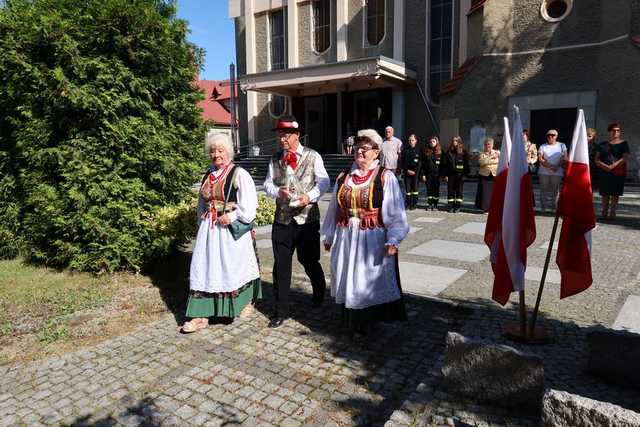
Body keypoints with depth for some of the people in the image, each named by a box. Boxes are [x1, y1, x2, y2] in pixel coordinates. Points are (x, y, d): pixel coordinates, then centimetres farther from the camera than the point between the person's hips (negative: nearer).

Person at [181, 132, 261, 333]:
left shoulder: (239, 174, -10)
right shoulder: (208, 175, 11)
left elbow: (248, 205, -15)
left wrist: (231, 216, -19)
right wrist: (202, 224, 12)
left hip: (232, 229, -6)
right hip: (209, 230, 6)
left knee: (237, 267, 8)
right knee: (204, 269, 3)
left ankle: (247, 302, 33)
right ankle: (201, 316, 9)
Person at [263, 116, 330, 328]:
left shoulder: (312, 156, -1)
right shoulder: (275, 159, 10)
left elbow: (323, 181, -3)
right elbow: (268, 184, 9)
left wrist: (310, 196, -20)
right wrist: (278, 191, -12)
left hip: (307, 218, -3)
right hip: (282, 220, 3)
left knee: (309, 261, 11)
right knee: (280, 266, 4)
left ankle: (319, 292, 42)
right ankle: (281, 311, 16)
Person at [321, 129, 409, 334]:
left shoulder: (385, 177, -7)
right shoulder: (343, 177, 7)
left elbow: (395, 212, -10)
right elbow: (334, 208, 13)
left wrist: (393, 240, -17)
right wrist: (328, 236, 16)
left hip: (373, 241, -4)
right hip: (346, 240, 5)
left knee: (372, 283, 7)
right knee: (348, 282, 13)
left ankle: (371, 321, 25)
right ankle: (351, 320, 31)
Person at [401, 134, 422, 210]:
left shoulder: (419, 150, 3)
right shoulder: (405, 150, 9)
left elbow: (420, 162, -1)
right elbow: (402, 162, 7)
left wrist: (415, 171, -9)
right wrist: (407, 170, -5)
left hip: (415, 172, -2)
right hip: (407, 172, 2)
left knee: (415, 188, -1)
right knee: (407, 188, 1)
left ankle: (414, 204, 5)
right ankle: (408, 204, 9)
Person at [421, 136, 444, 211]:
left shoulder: (440, 152, 4)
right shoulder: (426, 152, 5)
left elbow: (442, 164, 3)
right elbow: (423, 164, 4)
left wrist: (442, 175, -2)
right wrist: (423, 174, -2)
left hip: (437, 174, -1)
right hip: (428, 174, 1)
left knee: (436, 189, 2)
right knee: (429, 189, 3)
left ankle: (435, 205, 10)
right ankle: (429, 204, 10)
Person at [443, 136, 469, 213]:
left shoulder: (463, 152, 2)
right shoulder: (449, 152, 8)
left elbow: (466, 164, 1)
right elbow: (445, 164, 7)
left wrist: (465, 174, -7)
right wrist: (446, 175, 1)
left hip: (460, 174, -2)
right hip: (451, 174, 2)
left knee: (459, 190, 2)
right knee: (450, 190, 3)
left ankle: (458, 206, 8)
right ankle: (451, 206, 9)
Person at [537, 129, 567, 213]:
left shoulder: (561, 145, 11)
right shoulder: (543, 146, 9)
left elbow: (564, 158, 4)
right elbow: (540, 159, -2)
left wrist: (557, 166, -13)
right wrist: (550, 166, -15)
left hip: (557, 172, 0)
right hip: (544, 172, 0)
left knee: (555, 190, 0)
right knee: (544, 190, 1)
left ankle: (554, 207, 6)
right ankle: (543, 207, 6)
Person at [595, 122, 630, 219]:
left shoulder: (623, 143, 6)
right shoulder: (603, 144, 13)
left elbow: (625, 158, -6)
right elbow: (596, 159, 8)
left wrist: (613, 166, -19)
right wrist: (603, 165, -12)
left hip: (618, 172, -2)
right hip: (604, 172, 2)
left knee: (615, 193, -2)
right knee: (605, 193, 1)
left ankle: (612, 213, 1)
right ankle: (604, 212, 5)